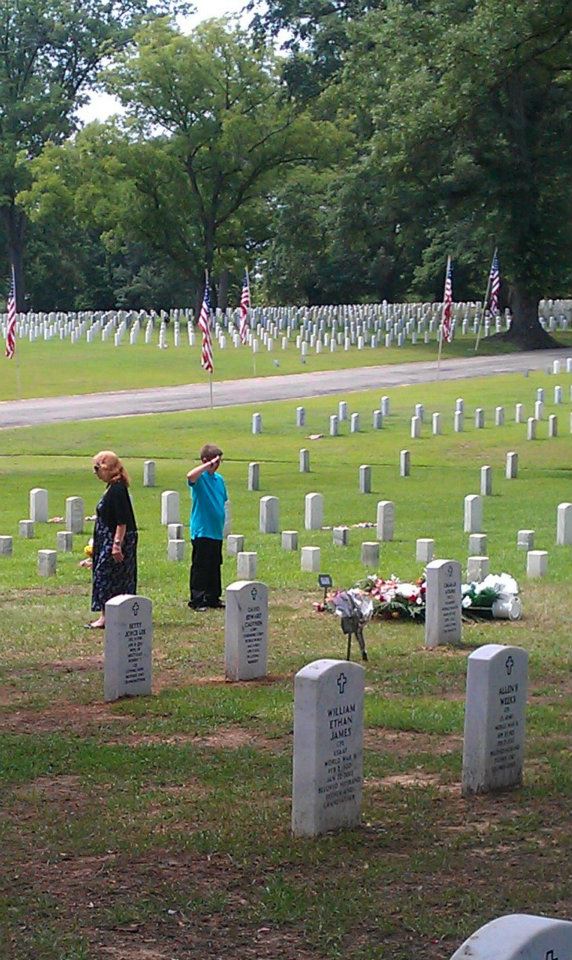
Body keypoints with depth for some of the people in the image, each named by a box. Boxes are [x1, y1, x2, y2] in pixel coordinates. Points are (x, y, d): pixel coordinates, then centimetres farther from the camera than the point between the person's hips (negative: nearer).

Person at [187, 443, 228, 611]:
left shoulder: (219, 479, 12)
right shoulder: (200, 478, -10)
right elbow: (190, 476, -36)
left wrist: (222, 524, 16)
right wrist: (209, 465, -33)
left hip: (216, 532, 7)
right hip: (201, 532, -7)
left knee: (215, 566, 13)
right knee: (200, 566, -3)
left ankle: (213, 597, 22)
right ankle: (196, 600, 2)